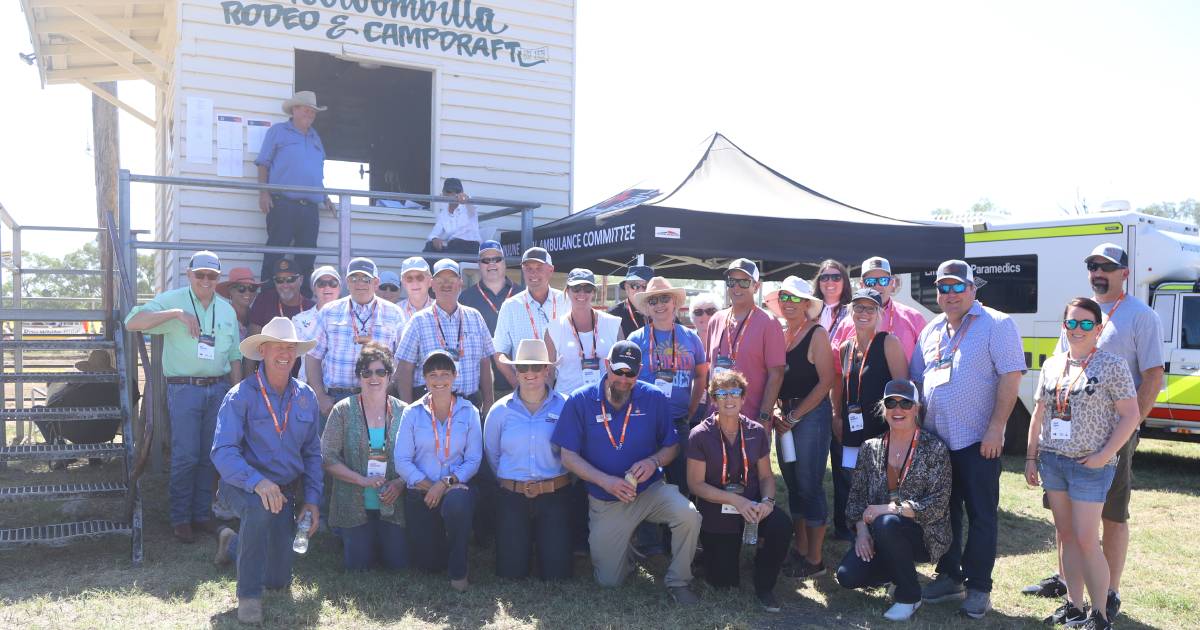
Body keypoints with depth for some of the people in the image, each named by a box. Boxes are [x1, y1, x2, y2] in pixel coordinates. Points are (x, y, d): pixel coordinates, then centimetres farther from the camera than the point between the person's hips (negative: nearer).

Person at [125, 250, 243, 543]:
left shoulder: (227, 310, 12)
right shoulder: (172, 299, -2)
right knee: (186, 456, -3)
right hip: (185, 388, -4)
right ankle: (180, 518, 11)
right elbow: (132, 323, -16)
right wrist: (176, 313, -26)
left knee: (210, 456, 10)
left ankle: (202, 513, 22)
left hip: (219, 389, 4)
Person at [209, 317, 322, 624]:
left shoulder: (306, 397, 0)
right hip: (244, 485, -5)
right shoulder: (241, 396, -15)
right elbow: (223, 451, -24)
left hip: (285, 490, 5)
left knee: (279, 580, 9)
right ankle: (248, 596, -24)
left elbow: (312, 453, 8)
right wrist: (258, 482, -39)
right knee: (261, 506, -41)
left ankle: (234, 543, 42)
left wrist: (311, 500, -1)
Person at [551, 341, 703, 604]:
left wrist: (654, 461, -21)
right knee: (608, 580, 5)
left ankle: (678, 582, -5)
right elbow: (569, 456, -10)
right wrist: (606, 481, -23)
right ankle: (626, 547, 39)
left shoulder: (653, 399, -6)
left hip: (650, 490, 0)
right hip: (605, 501, 0)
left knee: (689, 516, -30)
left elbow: (672, 446, 2)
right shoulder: (579, 401, -10)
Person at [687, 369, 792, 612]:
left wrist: (767, 500, -18)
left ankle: (764, 587, -5)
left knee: (782, 526, -30)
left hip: (752, 503, 2)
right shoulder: (700, 435, -10)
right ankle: (719, 549, 34)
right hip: (717, 512, -2)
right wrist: (737, 501, -22)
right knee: (724, 581, -3)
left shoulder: (757, 432, -1)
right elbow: (696, 484, -12)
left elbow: (766, 475, 4)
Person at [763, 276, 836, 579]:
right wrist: (774, 412, -1)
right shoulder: (778, 333, 9)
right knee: (792, 483, 13)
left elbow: (827, 380, -13)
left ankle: (815, 559, 6)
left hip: (811, 414, -7)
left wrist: (796, 415, -12)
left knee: (808, 485, -4)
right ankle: (799, 548, 26)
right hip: (785, 415, 7)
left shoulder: (817, 334, -9)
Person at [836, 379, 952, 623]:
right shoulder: (870, 448, 5)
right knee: (848, 576, -20)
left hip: (923, 535, -4)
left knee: (886, 524, -36)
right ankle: (900, 569, 13)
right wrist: (861, 528, -11)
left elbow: (939, 503, -14)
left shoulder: (934, 448, -7)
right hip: (879, 534, 4)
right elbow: (857, 495, 6)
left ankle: (909, 595, -11)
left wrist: (891, 509, -22)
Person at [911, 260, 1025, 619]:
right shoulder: (931, 331, 13)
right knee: (943, 511, 13)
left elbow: (1011, 376, -13)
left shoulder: (995, 325, -6)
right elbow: (917, 378, 19)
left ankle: (978, 586, 12)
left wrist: (995, 428, -19)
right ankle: (948, 577, 26)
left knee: (981, 515, 2)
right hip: (936, 440, 6)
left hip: (977, 441, -6)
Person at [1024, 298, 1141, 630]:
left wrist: (1104, 455, -14)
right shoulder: (1052, 365, 9)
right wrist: (1031, 457, 12)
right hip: (1052, 461, 5)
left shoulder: (1112, 364, -6)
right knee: (1066, 536, 10)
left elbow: (1130, 416, -8)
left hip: (1090, 466, -5)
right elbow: (1039, 413, 15)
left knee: (1087, 541, -5)